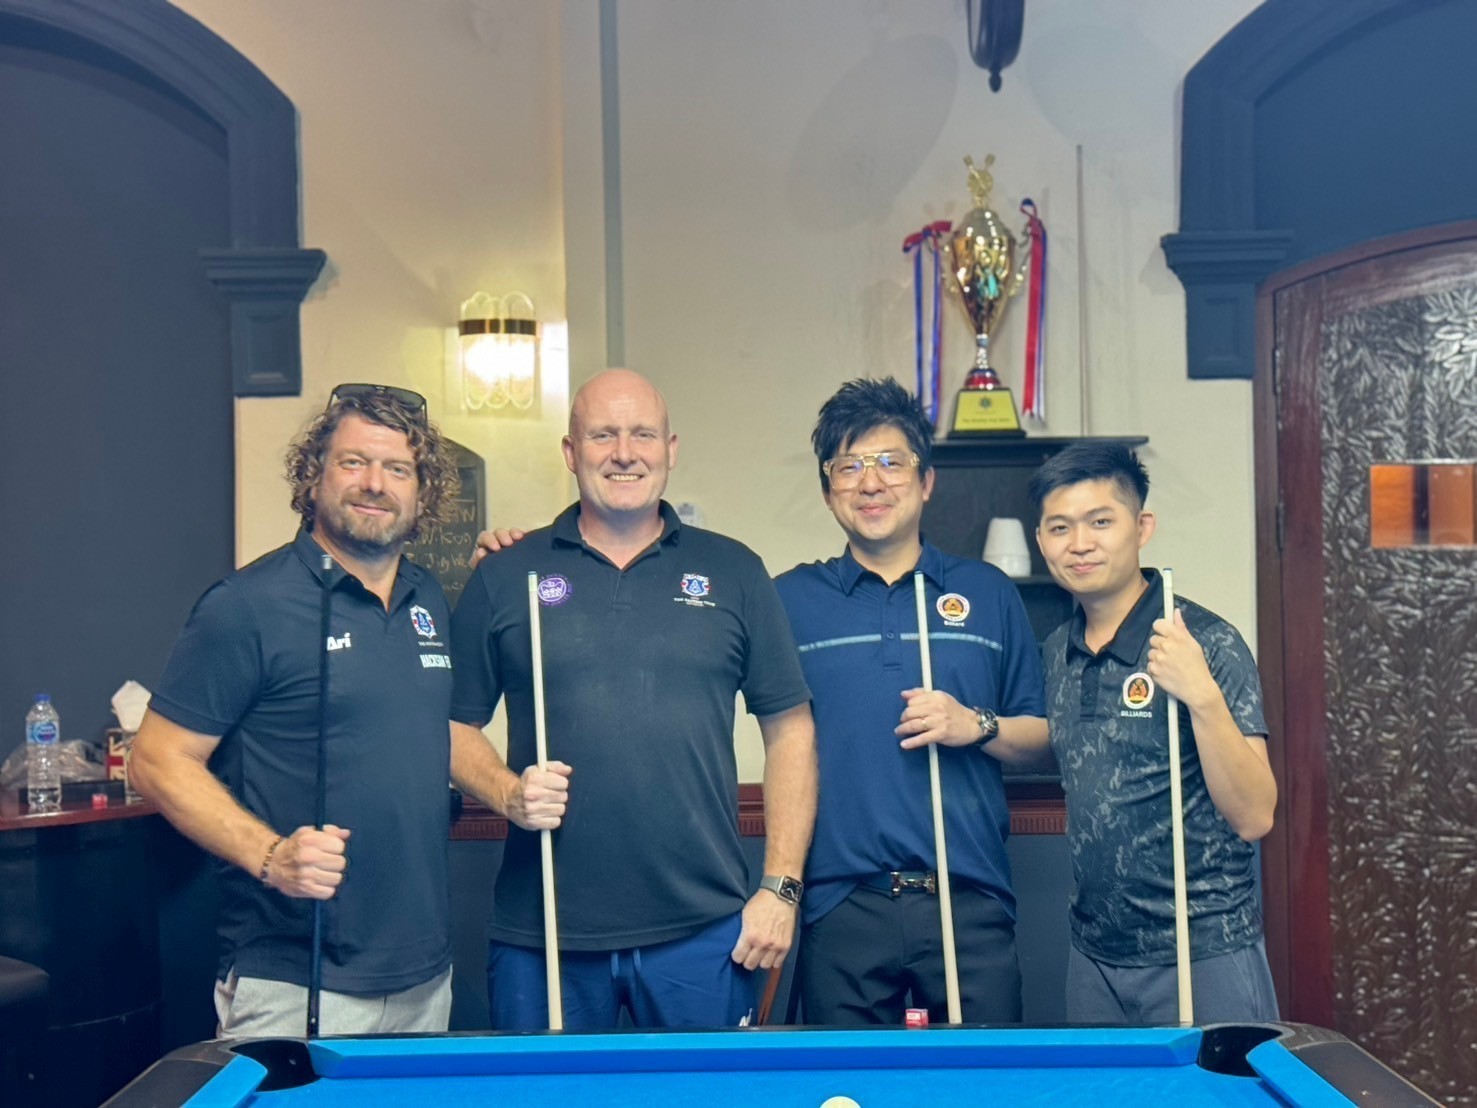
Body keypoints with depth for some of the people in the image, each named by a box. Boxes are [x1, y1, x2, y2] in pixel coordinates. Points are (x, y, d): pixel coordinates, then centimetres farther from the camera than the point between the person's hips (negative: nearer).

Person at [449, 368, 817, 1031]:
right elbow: (454, 727, 9)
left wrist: (779, 887, 0)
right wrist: (509, 791, -11)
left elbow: (790, 729, 6)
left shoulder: (734, 573, 6)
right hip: (541, 938, 0)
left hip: (705, 932, 0)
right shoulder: (504, 578, 5)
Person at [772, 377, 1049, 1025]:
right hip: (839, 907, -1)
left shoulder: (989, 594, 9)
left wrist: (977, 726, -8)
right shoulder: (788, 601, 5)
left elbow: (1043, 740, 11)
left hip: (970, 904, 1)